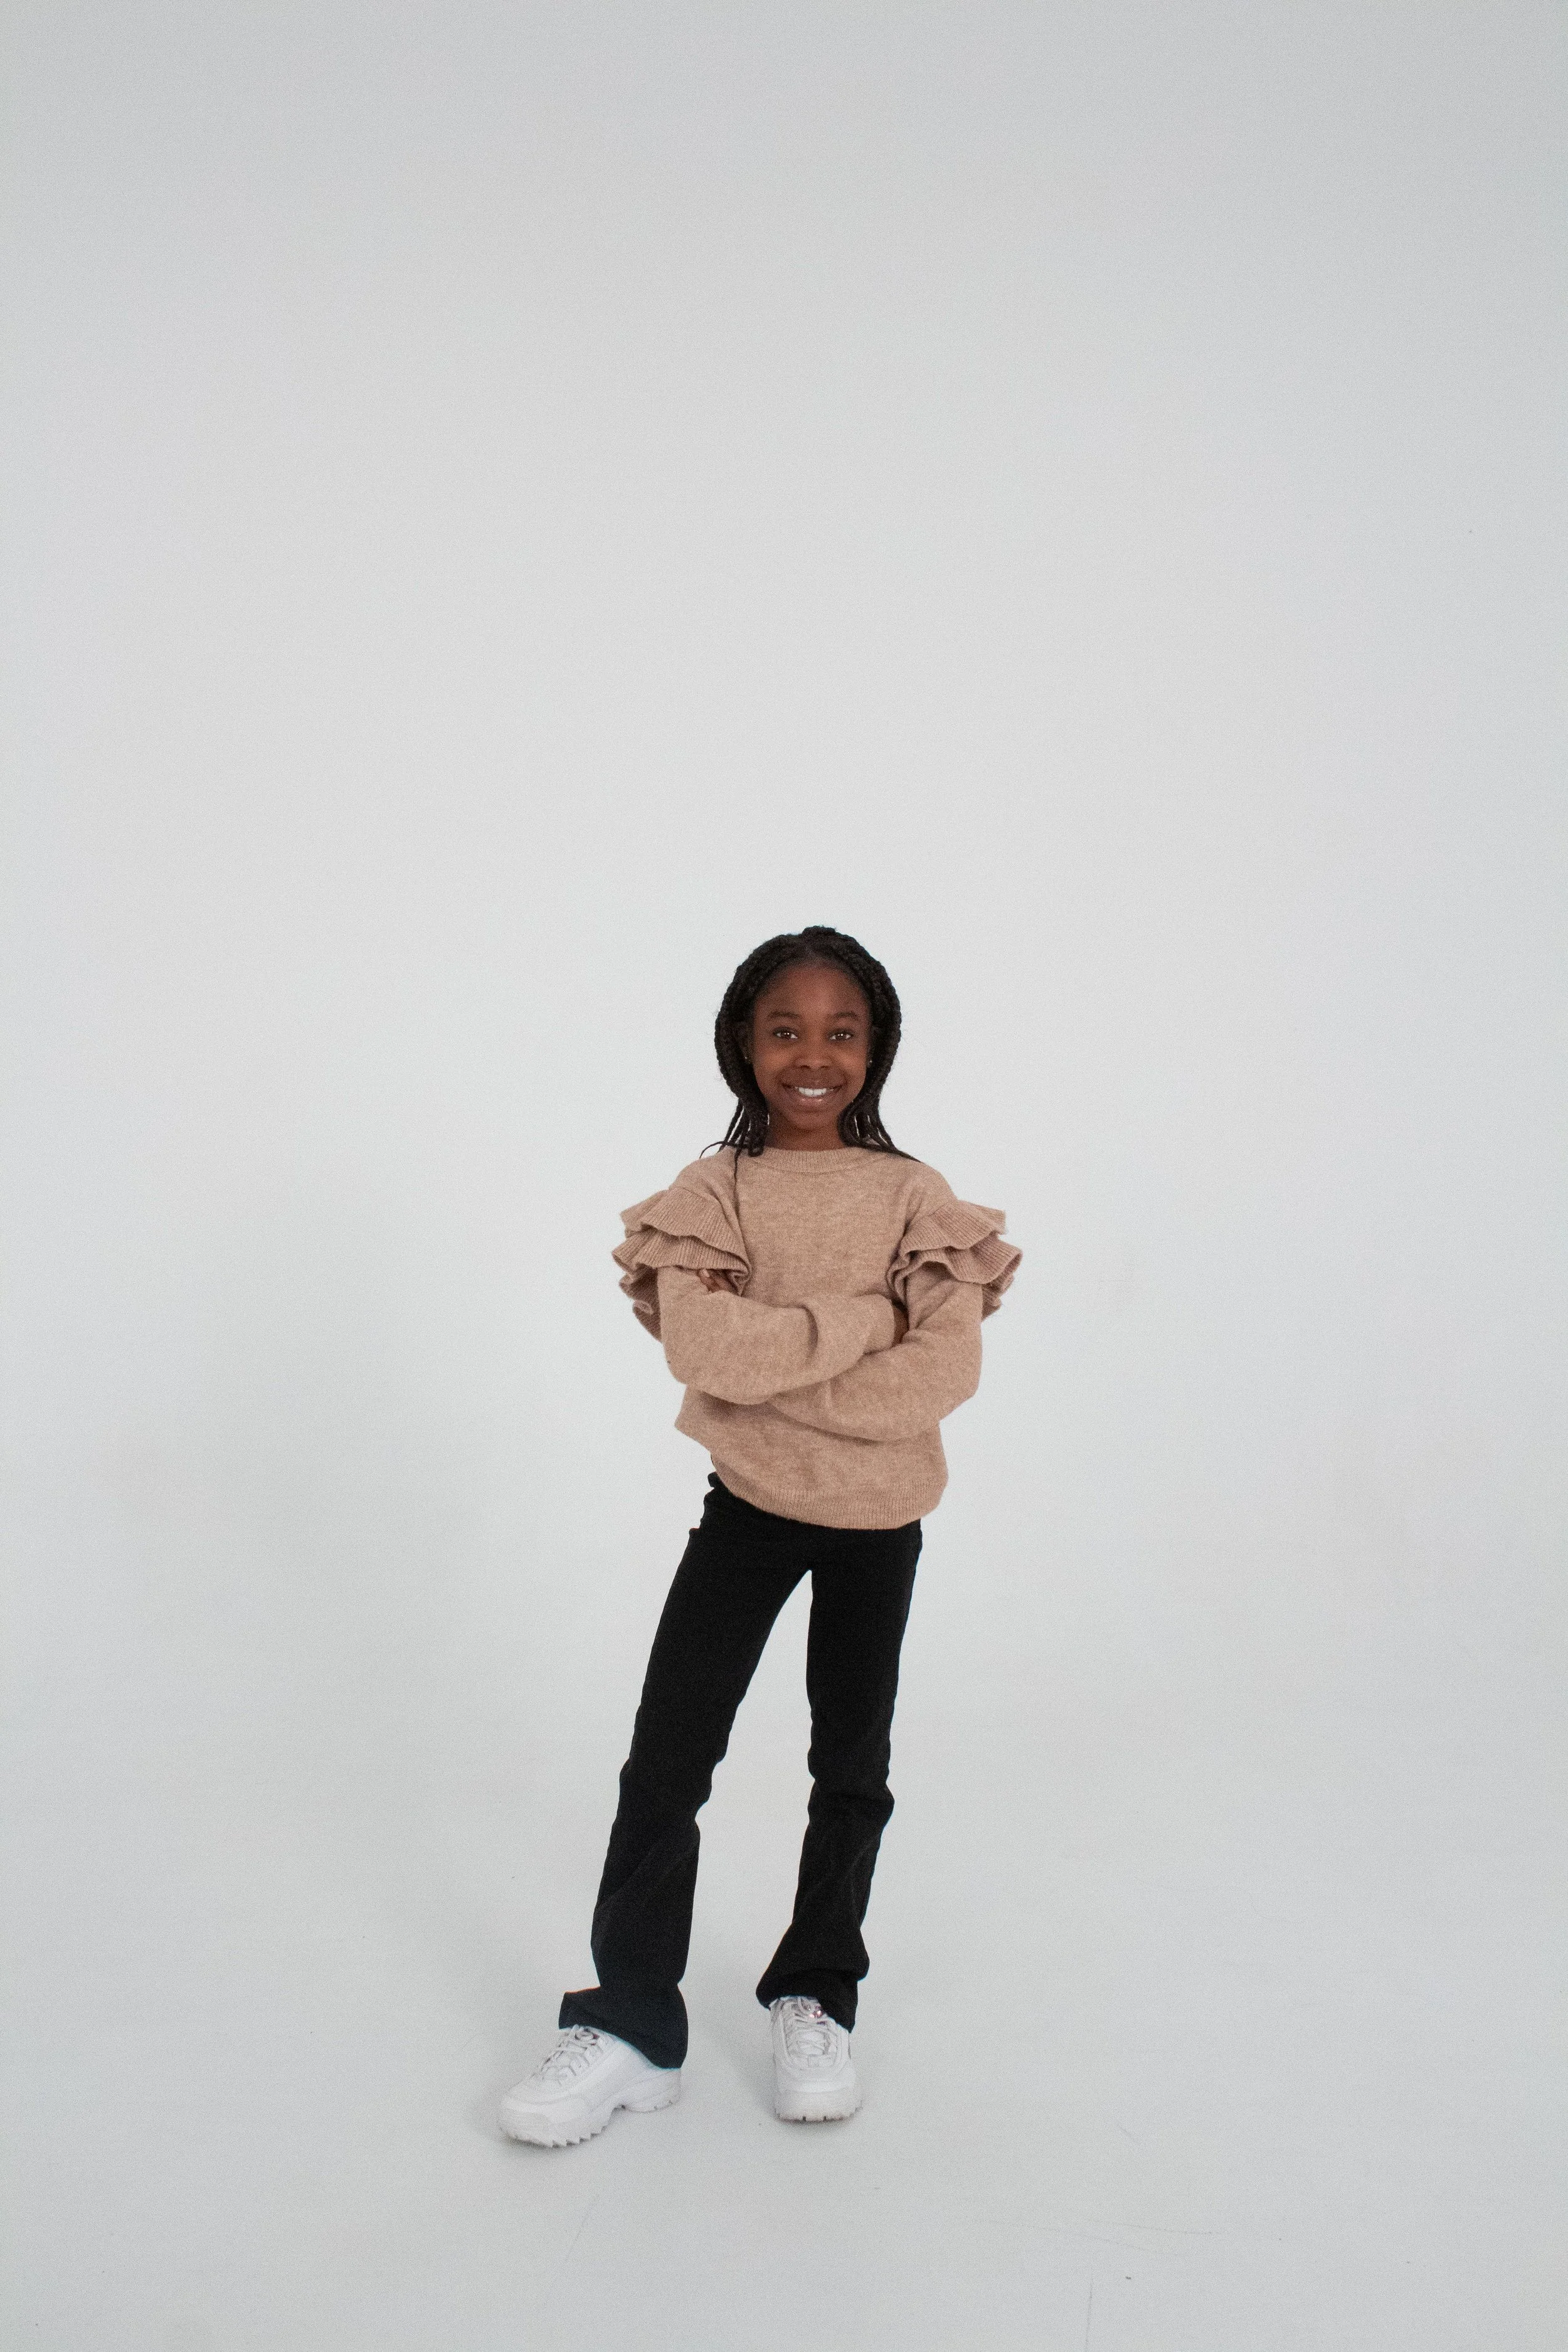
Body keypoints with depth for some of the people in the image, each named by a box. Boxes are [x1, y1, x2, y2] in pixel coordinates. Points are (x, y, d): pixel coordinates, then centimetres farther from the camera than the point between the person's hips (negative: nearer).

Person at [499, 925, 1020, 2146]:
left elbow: (942, 1376, -18)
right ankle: (631, 2023, 12)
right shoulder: (711, 1193, -6)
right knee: (664, 1761, -2)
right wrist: (868, 1315, -20)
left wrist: (769, 1356, -20)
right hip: (749, 1504, 0)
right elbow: (706, 1350, -22)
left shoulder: (917, 1198, -7)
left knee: (853, 1768, 13)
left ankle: (816, 1998, 32)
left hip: (878, 1517, 1)